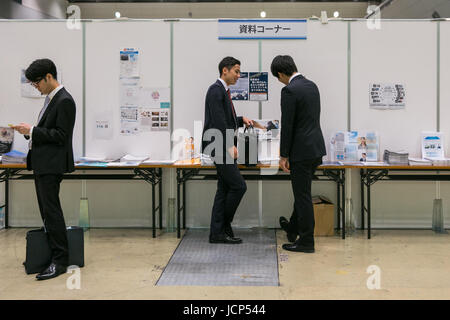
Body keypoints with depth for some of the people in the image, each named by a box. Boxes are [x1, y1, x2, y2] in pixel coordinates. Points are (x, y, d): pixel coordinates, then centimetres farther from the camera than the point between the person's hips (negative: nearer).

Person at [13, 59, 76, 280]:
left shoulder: (64, 101, -14)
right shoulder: (51, 98, 17)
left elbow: (61, 135, -19)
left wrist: (32, 131, -17)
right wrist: (29, 131, 4)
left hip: (52, 165, -10)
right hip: (41, 163, 10)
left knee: (51, 211, -8)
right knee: (46, 211, 13)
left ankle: (60, 261, -3)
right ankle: (51, 252, 21)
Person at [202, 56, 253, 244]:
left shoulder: (223, 91, 18)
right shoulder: (216, 90, -13)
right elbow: (218, 121, -21)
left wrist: (241, 120, 11)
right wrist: (230, 145, -23)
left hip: (225, 147, 10)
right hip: (219, 146, -10)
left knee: (224, 189, 9)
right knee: (238, 186, -8)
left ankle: (217, 233, 12)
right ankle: (224, 224, 5)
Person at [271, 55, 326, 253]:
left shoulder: (289, 90, -16)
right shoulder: (311, 85, 11)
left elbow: (287, 125, -17)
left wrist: (284, 156, -11)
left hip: (302, 151, -9)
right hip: (316, 148, 9)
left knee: (303, 195, 0)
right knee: (302, 192, 22)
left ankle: (306, 241, 8)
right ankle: (293, 228, 39)